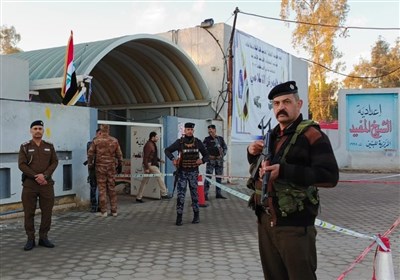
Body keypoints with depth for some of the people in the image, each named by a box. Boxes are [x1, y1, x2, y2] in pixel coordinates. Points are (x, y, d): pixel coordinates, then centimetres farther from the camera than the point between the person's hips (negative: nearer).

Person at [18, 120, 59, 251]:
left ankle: (43, 238, 15)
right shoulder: (25, 147, 3)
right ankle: (30, 239, 11)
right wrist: (36, 177, -14)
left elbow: (55, 162, 2)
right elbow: (22, 164, -5)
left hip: (47, 184, 2)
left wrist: (44, 175, -14)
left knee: (47, 212, 3)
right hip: (29, 184, -2)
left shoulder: (49, 146, 9)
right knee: (29, 212, 2)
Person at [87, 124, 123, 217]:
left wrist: (90, 164, 11)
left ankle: (103, 211, 4)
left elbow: (90, 154, -3)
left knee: (102, 189, 3)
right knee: (112, 188, 9)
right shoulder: (114, 141, 3)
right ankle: (114, 211, 12)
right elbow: (119, 155, 7)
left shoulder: (96, 141, -4)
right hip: (111, 167, 2)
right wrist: (119, 166, 17)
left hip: (100, 167, -2)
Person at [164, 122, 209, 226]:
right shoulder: (179, 142, -4)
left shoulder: (197, 142, 0)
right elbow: (167, 150, 1)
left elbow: (206, 154, 8)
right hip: (182, 172, -1)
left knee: (194, 193, 10)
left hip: (193, 171, 1)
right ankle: (179, 217, 4)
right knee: (180, 194, -2)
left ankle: (196, 215, 22)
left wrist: (202, 160, -13)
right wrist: (173, 159, -16)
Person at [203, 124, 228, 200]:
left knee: (219, 177, 9)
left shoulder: (221, 138, 9)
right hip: (210, 160, -4)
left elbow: (225, 148, 14)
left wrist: (222, 155, 1)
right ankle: (205, 194, -7)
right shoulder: (207, 139, 1)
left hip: (219, 160, 4)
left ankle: (218, 193, 19)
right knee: (208, 177, -9)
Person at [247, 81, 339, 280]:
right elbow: (258, 167, 28)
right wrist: (252, 153, 5)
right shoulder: (271, 136, 14)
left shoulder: (312, 135, -10)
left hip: (295, 225, -7)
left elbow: (330, 176, -22)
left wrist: (283, 171, -28)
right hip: (265, 221, 8)